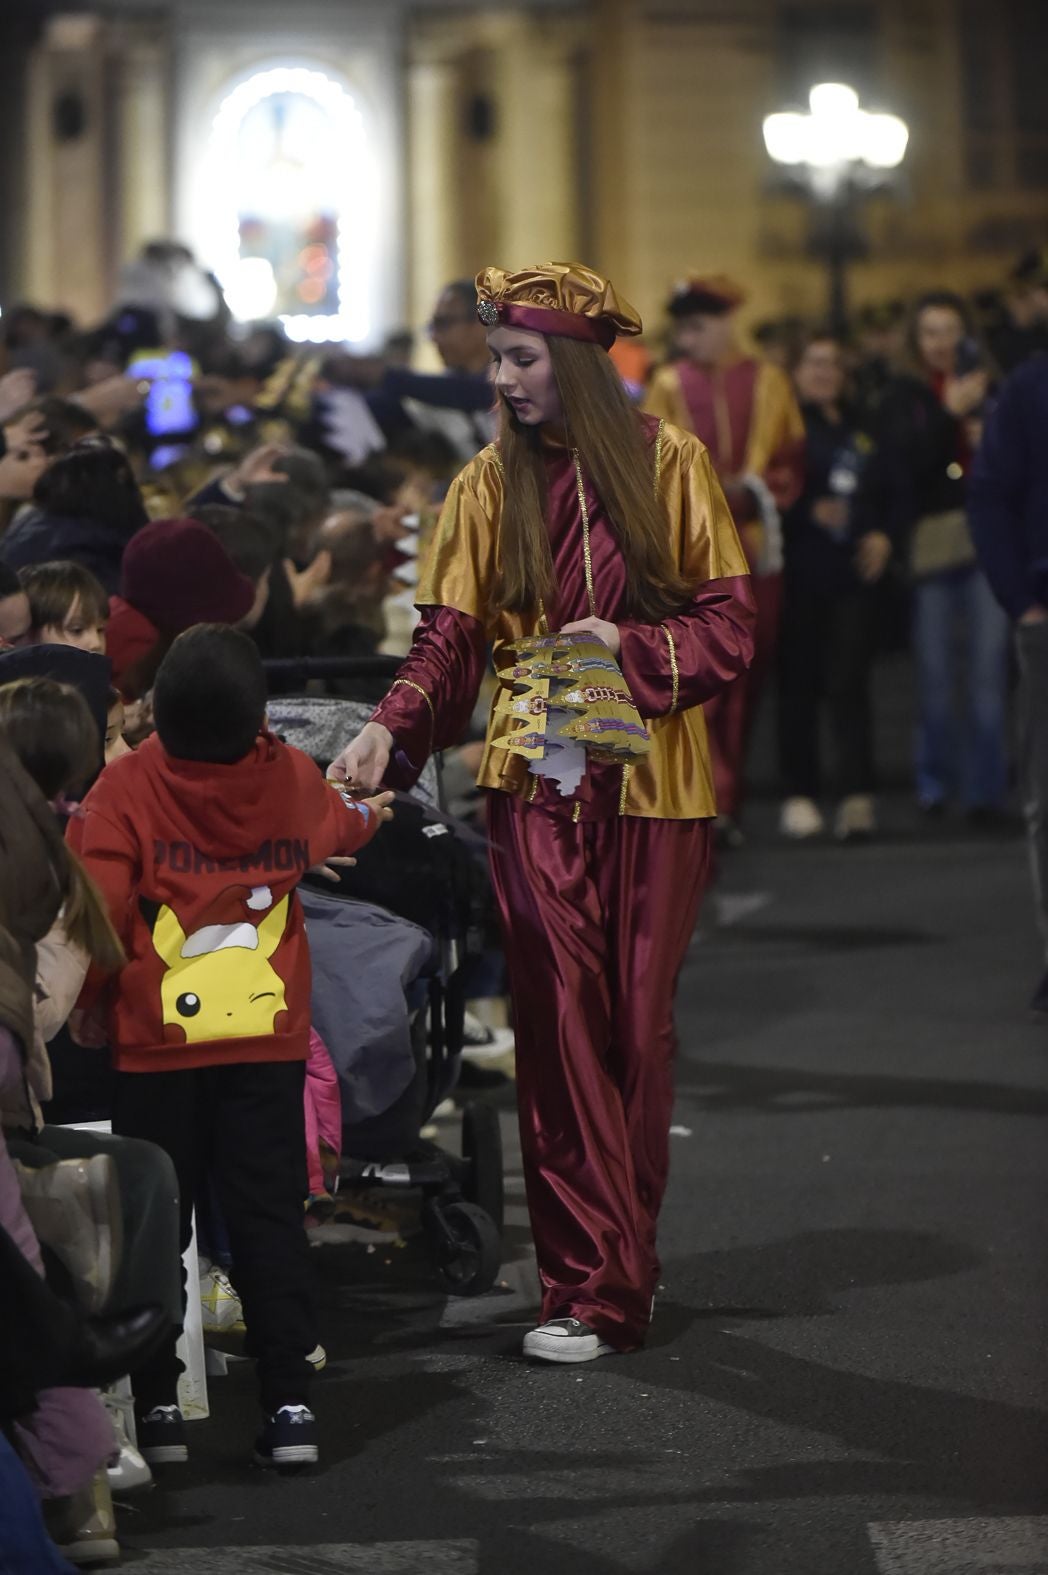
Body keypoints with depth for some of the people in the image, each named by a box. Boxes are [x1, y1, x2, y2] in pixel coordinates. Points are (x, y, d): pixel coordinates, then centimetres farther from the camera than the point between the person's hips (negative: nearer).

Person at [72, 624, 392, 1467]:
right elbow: (336, 828, 22)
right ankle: (290, 1403, 3)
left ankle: (157, 1405, 9)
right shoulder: (293, 780, -1)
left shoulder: (125, 788, -13)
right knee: (270, 1216, 6)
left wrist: (85, 1000, 4)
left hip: (154, 1044, -2)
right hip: (269, 1040, 2)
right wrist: (369, 812, 47)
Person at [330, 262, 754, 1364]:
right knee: (561, 1028, -6)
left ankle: (618, 1270, 12)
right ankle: (591, 1286, -5)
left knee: (639, 1027, 2)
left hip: (653, 785, -1)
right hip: (536, 786, 1)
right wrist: (390, 731, -17)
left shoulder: (670, 465, 1)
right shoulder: (491, 485, 5)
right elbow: (451, 638, 0)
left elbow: (729, 628, 0)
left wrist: (629, 646, -17)